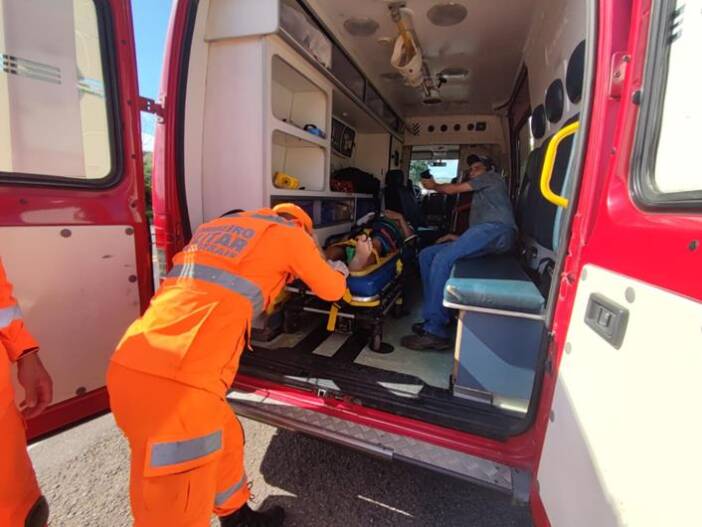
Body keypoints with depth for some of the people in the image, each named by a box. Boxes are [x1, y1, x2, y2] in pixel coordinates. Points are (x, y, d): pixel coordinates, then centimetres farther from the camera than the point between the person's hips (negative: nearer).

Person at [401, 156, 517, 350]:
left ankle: (435, 332, -29)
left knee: (442, 259, -29)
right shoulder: (480, 196, 41)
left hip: (497, 229, -9)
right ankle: (434, 318, -12)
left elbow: (453, 189, 15)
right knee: (426, 255, -3)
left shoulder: (492, 178, 20)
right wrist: (460, 239, 14)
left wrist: (434, 185, 32)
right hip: (484, 234, 9)